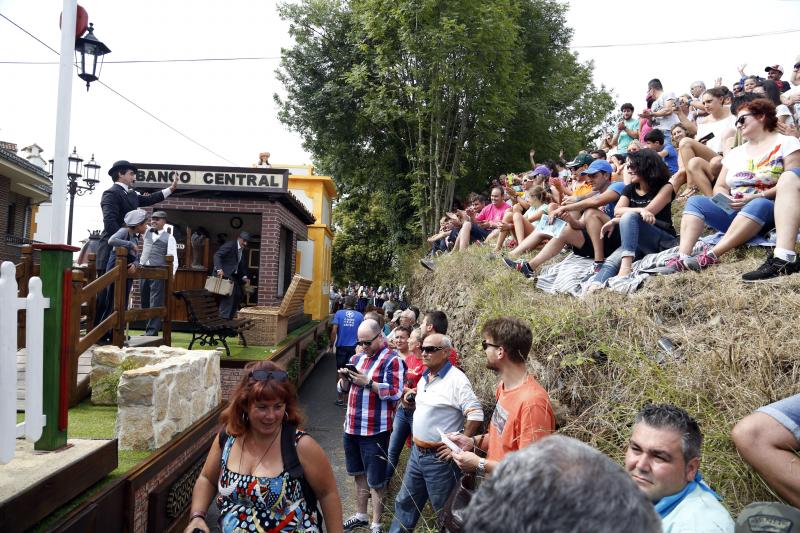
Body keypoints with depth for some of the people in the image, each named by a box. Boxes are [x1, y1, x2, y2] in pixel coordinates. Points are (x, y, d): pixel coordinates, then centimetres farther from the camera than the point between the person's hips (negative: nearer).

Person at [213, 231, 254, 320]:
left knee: (238, 295, 7)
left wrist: (244, 277, 2)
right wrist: (219, 269, -31)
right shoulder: (230, 244, -10)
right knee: (229, 294, -19)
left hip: (234, 276, 9)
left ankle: (230, 316, 16)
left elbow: (243, 265, 19)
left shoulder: (243, 251, 14)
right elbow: (217, 255, -18)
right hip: (223, 273, -9)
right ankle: (224, 316, -14)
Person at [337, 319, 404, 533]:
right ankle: (360, 515, 36)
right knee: (359, 474, 21)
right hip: (352, 427, 7)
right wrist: (344, 378, -6)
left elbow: (395, 393, -20)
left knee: (376, 480, 3)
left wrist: (368, 382, -27)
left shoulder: (392, 359, -12)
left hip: (375, 430, -7)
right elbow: (343, 389, 16)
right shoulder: (357, 357, 10)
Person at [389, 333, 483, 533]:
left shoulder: (456, 380, -19)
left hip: (439, 457, -8)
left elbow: (476, 415, -24)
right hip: (417, 452, 8)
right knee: (405, 502, 19)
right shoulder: (424, 378, 8)